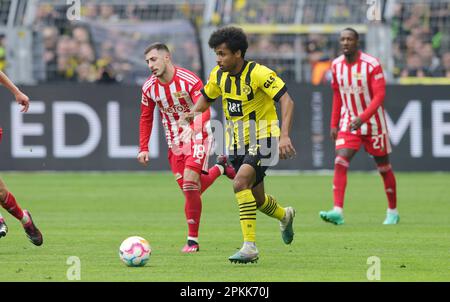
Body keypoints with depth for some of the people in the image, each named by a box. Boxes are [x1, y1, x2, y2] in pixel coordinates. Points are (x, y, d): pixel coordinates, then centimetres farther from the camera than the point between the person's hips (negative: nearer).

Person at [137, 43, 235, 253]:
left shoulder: (189, 80, -18)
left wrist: (196, 127, -43)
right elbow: (146, 119, 11)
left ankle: (193, 240, -13)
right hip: (174, 142, 6)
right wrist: (143, 148, 4)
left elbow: (204, 110, -23)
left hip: (197, 136, -6)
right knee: (191, 191, 4)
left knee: (190, 182, -22)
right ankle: (220, 168, 36)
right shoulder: (149, 88, -2)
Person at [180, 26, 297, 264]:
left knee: (240, 183, -27)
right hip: (237, 143, 7)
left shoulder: (258, 73, -20)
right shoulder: (219, 76, 0)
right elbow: (206, 97, 18)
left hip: (262, 140, -7)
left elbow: (286, 101, -23)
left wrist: (284, 135, -34)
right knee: (256, 199, 14)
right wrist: (194, 113, -5)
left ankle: (250, 246, -24)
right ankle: (284, 215, 49)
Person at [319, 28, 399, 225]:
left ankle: (393, 212, 25)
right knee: (340, 163, -16)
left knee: (384, 167, 9)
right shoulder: (336, 65, 1)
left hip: (373, 123, -3)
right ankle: (338, 212, -26)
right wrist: (334, 124, 11)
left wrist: (362, 118, -30)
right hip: (348, 123, 3)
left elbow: (379, 95, -19)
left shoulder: (371, 64, -15)